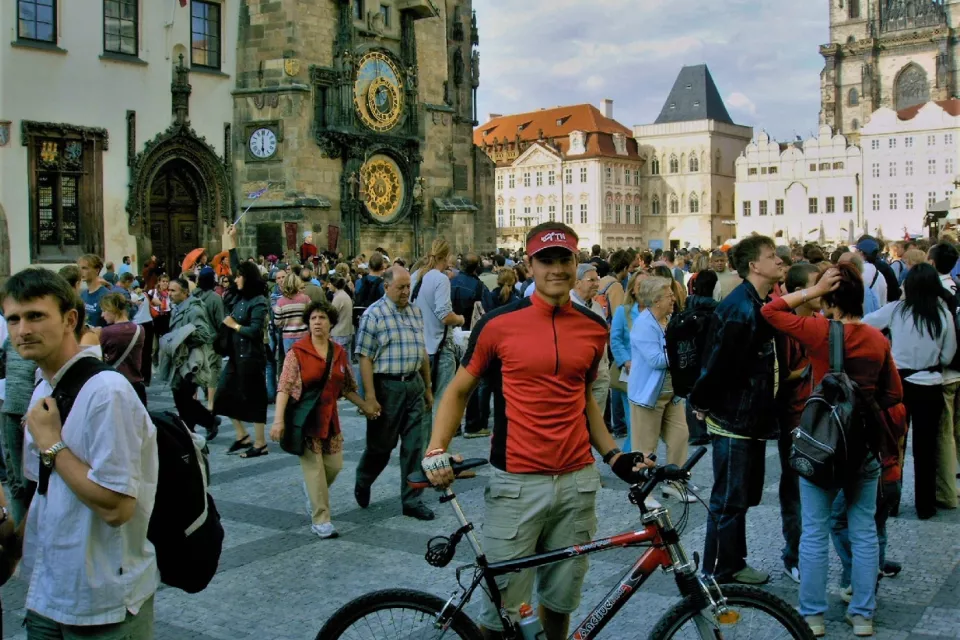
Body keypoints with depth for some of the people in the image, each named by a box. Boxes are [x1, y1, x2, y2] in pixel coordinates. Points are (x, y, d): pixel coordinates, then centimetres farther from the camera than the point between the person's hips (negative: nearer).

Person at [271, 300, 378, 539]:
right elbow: (284, 387, -14)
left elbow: (347, 387, 15)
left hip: (329, 417, 5)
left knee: (335, 465, 9)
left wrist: (366, 407, 9)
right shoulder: (297, 352, -10)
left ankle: (313, 494, 40)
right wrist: (278, 420, -22)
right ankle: (320, 520, 6)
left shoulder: (340, 353, 5)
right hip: (305, 418, -5)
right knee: (314, 467, -3)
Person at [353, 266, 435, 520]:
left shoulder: (415, 311, 10)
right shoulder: (374, 314, -9)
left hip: (414, 384, 5)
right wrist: (370, 397, -17)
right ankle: (362, 483, 35)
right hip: (387, 385, -5)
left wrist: (428, 388, 16)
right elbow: (365, 358, -12)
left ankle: (412, 500, 15)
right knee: (382, 444, 9)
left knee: (414, 446, 6)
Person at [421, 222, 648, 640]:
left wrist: (613, 455, 10)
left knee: (561, 598, 16)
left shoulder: (594, 328, 5)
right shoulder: (499, 324, -6)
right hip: (517, 483, -3)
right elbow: (460, 390, 2)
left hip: (578, 481, 4)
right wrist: (436, 449, -12)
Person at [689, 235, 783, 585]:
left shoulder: (761, 304, 11)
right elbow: (720, 362, -24)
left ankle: (732, 564, 29)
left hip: (752, 417, 10)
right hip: (733, 417, -10)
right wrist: (700, 402, -15)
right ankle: (720, 572, 12)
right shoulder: (740, 309, -22)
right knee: (730, 499, 0)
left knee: (745, 494, 17)